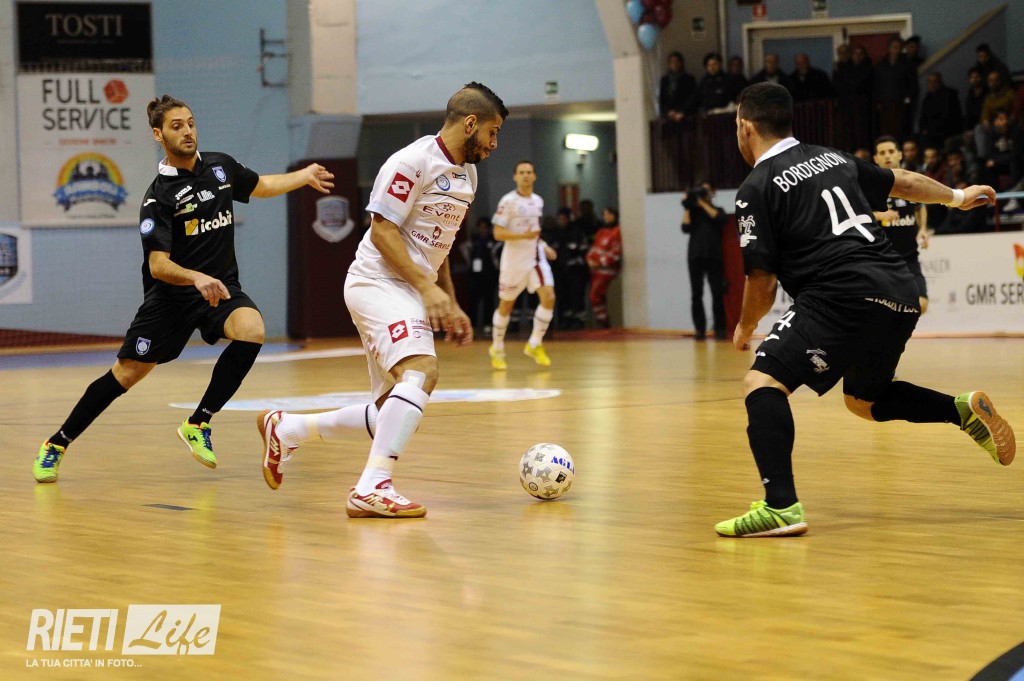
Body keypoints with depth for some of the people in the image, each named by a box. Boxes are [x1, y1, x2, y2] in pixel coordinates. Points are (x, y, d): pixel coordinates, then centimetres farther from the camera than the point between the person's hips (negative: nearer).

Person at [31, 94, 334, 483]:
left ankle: (198, 424, -13)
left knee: (251, 330, -28)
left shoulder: (221, 167, 3)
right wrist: (196, 278, -38)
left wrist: (304, 176, 18)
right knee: (127, 373, -2)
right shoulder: (159, 196, -13)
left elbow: (261, 186, 26)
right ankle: (57, 444, 15)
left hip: (220, 287, 4)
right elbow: (158, 265, -22)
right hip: (170, 295, -4)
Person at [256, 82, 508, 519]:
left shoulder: (465, 173, 16)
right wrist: (428, 286, -22)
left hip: (412, 292, 9)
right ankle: (372, 488, -34)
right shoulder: (414, 161, -13)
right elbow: (382, 230, -17)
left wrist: (451, 304, 19)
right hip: (379, 283, -9)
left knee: (391, 415, 6)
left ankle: (285, 429, 23)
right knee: (422, 371, -30)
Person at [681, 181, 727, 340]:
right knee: (696, 294, -4)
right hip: (695, 256, 1)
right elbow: (685, 228, -1)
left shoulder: (717, 210, 14)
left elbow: (720, 219, -9)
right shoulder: (693, 212, 15)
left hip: (714, 256, -1)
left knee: (717, 293, -5)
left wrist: (703, 203, -5)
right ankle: (700, 329, -2)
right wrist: (687, 207, 0)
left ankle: (719, 329, -3)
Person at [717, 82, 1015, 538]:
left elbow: (762, 281, -1)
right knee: (863, 400, 29)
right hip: (901, 297, 8)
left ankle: (781, 506, -29)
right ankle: (966, 410, 15)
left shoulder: (757, 189, 0)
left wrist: (745, 328, 19)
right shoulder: (833, 158, 20)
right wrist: (956, 197, 52)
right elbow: (902, 182, 34)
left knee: (762, 381, -13)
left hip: (845, 299, -8)